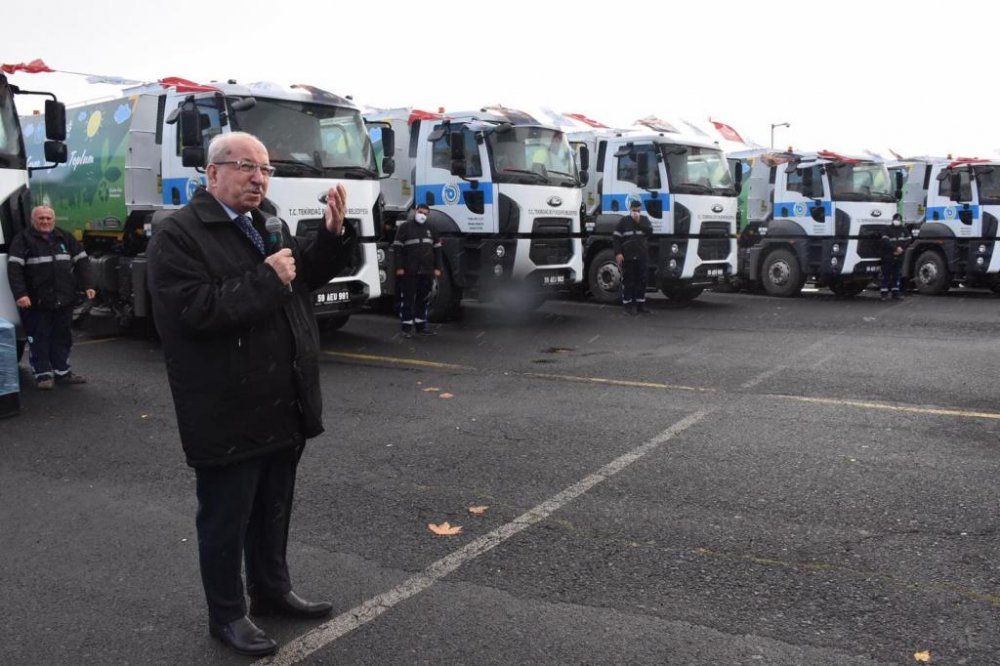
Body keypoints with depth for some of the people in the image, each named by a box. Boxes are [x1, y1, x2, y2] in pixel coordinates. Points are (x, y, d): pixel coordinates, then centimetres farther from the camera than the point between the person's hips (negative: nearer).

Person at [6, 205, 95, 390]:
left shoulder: (65, 237, 11)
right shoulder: (23, 240, -4)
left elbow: (81, 261, 13)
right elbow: (14, 268, -12)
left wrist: (88, 285, 3)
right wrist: (20, 294, -22)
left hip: (64, 299, 4)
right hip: (37, 301, -4)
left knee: (63, 336, 12)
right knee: (39, 338, 1)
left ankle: (62, 371, 23)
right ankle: (43, 374, 11)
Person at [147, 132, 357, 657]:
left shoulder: (268, 222, 12)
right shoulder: (177, 235, -13)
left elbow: (308, 275, 18)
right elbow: (193, 311, -24)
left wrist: (333, 234, 0)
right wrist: (266, 279, -23)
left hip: (284, 405, 8)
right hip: (227, 414, -7)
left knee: (274, 509, 21)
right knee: (226, 517, 8)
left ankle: (272, 590, 39)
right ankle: (227, 614, 25)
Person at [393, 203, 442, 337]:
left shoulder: (431, 230, 16)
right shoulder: (405, 228, 0)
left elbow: (437, 249, 17)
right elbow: (397, 248, -4)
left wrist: (437, 268, 8)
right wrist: (399, 267, -12)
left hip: (427, 272, 5)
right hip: (409, 272, -5)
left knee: (424, 300, 9)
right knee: (407, 300, -3)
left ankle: (421, 326, 18)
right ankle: (406, 327, 1)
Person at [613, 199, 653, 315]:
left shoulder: (644, 219, 11)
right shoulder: (624, 220, 3)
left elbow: (650, 231, -6)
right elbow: (616, 237, -1)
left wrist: (639, 221, -13)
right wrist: (618, 253, -10)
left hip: (642, 256, 3)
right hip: (627, 256, -3)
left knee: (641, 280, 7)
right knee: (628, 281, -2)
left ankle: (640, 303, 15)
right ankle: (628, 305, 3)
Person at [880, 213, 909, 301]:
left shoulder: (903, 230, 12)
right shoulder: (888, 230, -5)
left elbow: (908, 240, 7)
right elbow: (885, 241, -15)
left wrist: (902, 248, -11)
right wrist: (896, 248, -21)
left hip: (899, 256, 5)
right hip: (888, 257, -5)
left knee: (896, 275, 11)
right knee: (886, 275, -4)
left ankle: (895, 292, 17)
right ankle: (884, 293, -1)